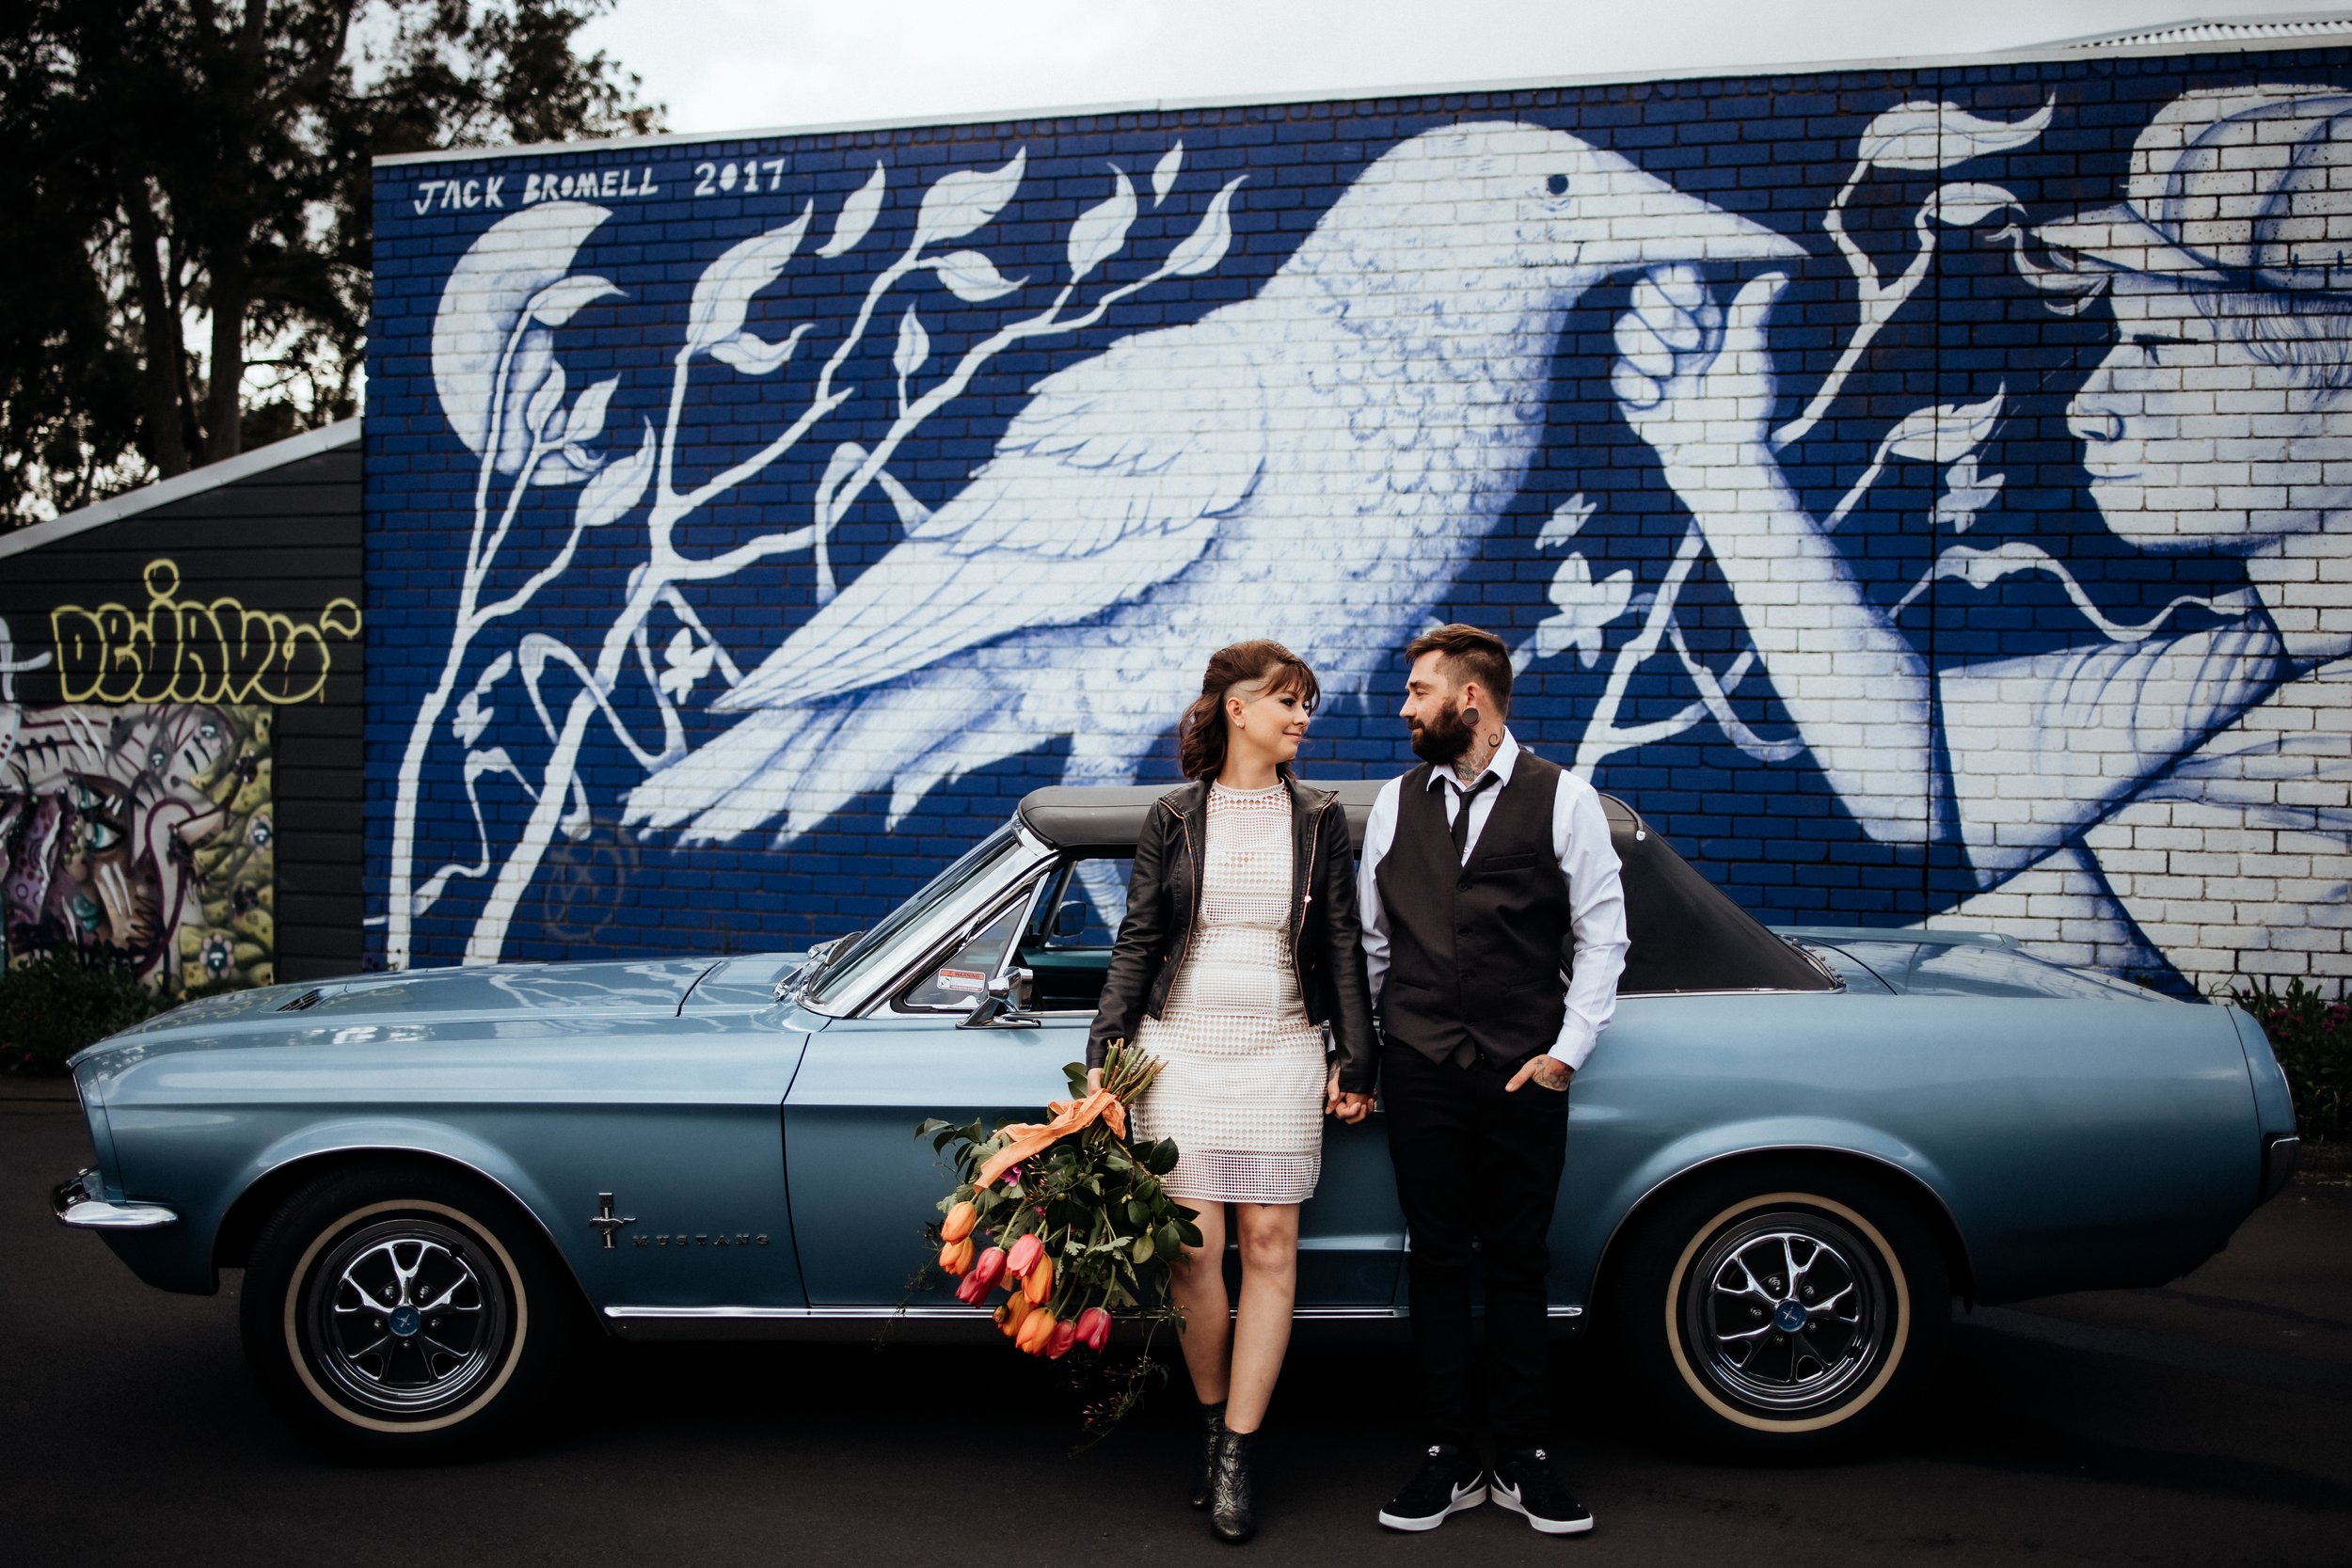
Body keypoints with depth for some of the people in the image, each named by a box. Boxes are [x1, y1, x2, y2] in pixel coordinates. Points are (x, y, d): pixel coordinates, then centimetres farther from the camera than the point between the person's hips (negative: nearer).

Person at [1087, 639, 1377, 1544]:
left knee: (1269, 1246, -2)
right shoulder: (1173, 819, 4)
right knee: (1193, 1248, -2)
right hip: (1182, 1050, -1)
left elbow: (1343, 948, 8)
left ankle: (1236, 1455, 6)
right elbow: (1136, 943, 5)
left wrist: (1354, 1062, 4)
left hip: (1281, 1053, 1)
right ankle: (1214, 1426, 19)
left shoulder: (1318, 819, 7)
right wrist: (1103, 1053, -2)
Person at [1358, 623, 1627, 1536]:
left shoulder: (1564, 800, -1)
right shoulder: (1397, 801, 8)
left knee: (1518, 1264, 6)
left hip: (1525, 1075, -2)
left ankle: (1522, 1460, 18)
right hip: (1420, 1072, 2)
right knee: (1436, 1262, 6)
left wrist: (1567, 1052, -6)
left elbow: (1601, 936, 0)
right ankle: (1450, 1461, 17)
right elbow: (1369, 936, 12)